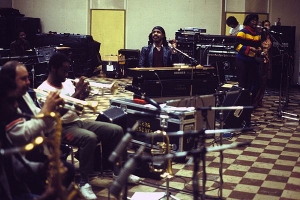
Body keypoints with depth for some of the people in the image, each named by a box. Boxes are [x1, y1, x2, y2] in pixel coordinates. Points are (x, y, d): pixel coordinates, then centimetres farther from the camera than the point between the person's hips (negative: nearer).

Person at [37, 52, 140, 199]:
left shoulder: (67, 83, 12)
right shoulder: (44, 90, -11)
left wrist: (83, 95, -6)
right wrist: (76, 93, -23)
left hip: (78, 121, 8)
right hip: (62, 128, -8)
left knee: (116, 130, -4)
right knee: (90, 138, -37)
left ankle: (119, 171, 9)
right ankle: (84, 183, -25)